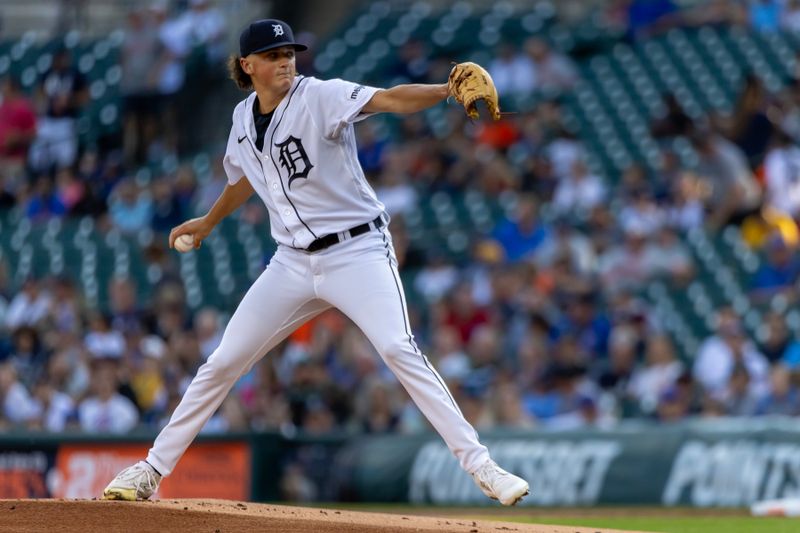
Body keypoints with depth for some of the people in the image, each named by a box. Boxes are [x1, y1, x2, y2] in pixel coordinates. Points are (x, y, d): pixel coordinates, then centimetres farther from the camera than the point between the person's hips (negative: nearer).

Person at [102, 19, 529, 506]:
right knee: (222, 365, 6)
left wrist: (449, 90, -47)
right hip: (293, 264, 5)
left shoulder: (321, 97, -13)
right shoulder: (244, 119, 6)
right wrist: (208, 223, 40)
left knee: (399, 349, -25)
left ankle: (479, 465, -24)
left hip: (357, 252, -5)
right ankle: (152, 471, 18)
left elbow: (389, 100, -30)